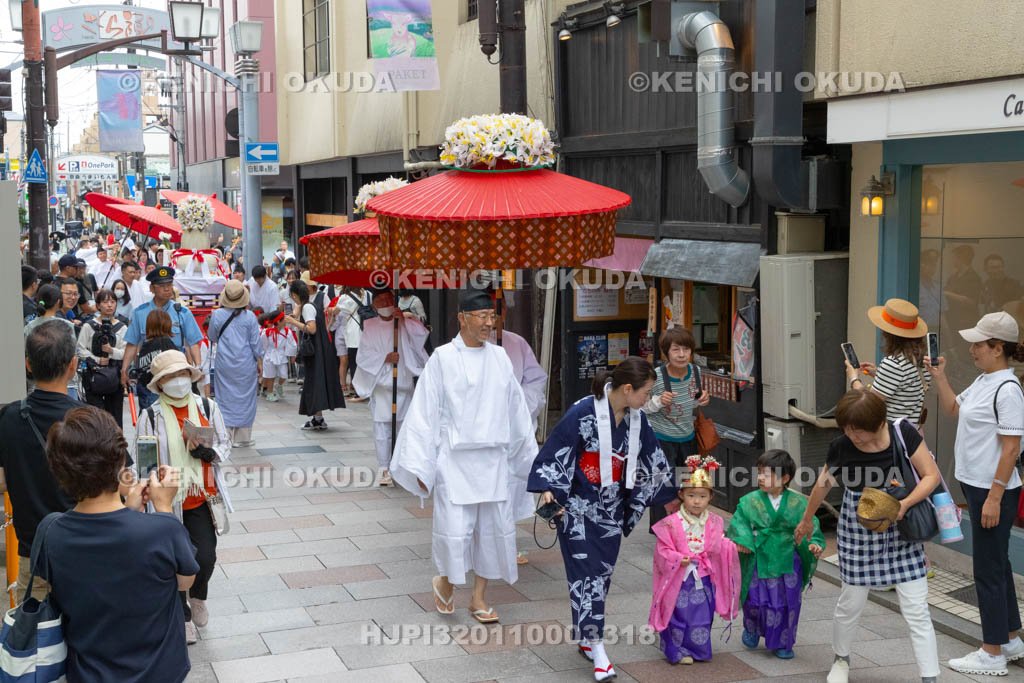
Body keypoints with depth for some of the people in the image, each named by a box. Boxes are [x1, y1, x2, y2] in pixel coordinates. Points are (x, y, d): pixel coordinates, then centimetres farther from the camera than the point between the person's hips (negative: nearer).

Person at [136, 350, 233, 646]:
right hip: (168, 502, -1)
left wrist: (207, 452, -13)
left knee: (206, 558, -5)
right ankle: (182, 615, 31)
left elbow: (225, 444, 9)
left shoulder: (207, 408, 1)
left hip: (202, 499, 2)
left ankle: (197, 595, 30)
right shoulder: (151, 416, -7)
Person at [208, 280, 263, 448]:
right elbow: (256, 343, -2)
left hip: (224, 364, 1)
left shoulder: (217, 315, -4)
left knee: (225, 398, 8)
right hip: (246, 365, -1)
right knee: (245, 399, 8)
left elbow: (212, 338, 8)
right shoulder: (249, 316, -7)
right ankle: (242, 438, 11)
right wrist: (259, 364, 8)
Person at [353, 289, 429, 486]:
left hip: (403, 384, 1)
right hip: (381, 384, -1)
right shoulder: (370, 327, 3)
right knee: (382, 429, -3)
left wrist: (403, 315, -17)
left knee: (403, 426, 6)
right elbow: (364, 356, -1)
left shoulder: (404, 324, 3)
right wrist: (385, 358, -14)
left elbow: (421, 333, -15)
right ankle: (384, 469, 2)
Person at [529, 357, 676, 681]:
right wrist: (548, 489, -24)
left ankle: (586, 639, 23)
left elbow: (652, 458, 15)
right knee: (586, 573, -6)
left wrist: (669, 497, 24)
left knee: (602, 573, 10)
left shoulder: (636, 419, 2)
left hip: (611, 508, 6)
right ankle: (597, 647, -3)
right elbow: (556, 449, -14)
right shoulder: (583, 412, -17)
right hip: (578, 506, -6)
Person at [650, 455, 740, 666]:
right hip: (679, 579, -4)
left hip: (703, 579, 4)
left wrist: (730, 547, -10)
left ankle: (698, 650, 27)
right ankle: (677, 652, 16)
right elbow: (663, 550, -8)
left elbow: (718, 546, 10)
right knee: (678, 614, 2)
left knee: (702, 616, 11)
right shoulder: (672, 523, -11)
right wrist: (678, 559, -23)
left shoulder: (713, 522, 3)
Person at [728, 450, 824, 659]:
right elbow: (739, 524, -4)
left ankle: (782, 643, 25)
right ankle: (752, 629, 34)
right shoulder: (750, 501, -4)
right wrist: (744, 539, -21)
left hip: (787, 562, 1)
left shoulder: (798, 503, -3)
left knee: (787, 603, 6)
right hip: (760, 561, -1)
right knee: (755, 601, 1)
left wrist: (814, 545, -15)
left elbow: (811, 527, 1)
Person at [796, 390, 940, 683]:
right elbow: (823, 484, 6)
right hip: (858, 532, 1)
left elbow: (931, 475, -9)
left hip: (901, 529, 0)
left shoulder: (902, 434, -16)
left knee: (917, 609, -2)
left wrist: (904, 504, -25)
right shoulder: (841, 447, -12)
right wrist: (807, 520, 21)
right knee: (851, 602, 10)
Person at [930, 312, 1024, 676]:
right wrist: (938, 376, 13)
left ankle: (993, 654, 10)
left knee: (988, 571, -1)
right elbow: (954, 408, 25)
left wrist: (993, 499, -21)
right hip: (977, 487, 10)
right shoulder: (983, 381, 9)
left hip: (993, 492, -10)